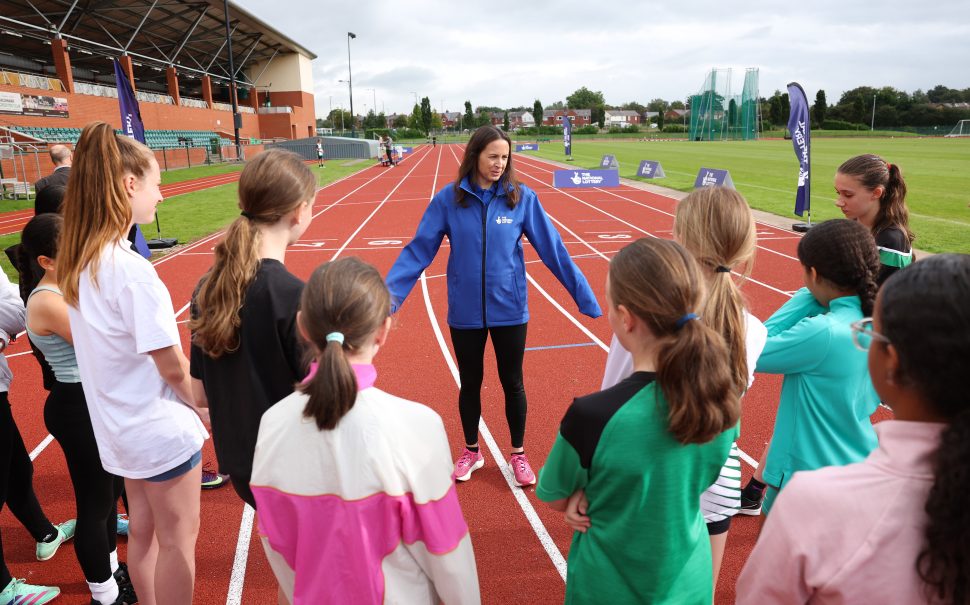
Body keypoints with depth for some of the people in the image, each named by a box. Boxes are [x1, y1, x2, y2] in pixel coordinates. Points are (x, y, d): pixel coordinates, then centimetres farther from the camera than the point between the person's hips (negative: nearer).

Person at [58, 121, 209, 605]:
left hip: (118, 425, 8)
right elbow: (173, 366, -22)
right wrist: (204, 408, -4)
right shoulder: (132, 271, -26)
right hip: (161, 429, -8)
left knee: (143, 531, 22)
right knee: (177, 540, 10)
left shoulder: (76, 264, -1)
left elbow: (100, 344, 6)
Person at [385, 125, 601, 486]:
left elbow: (552, 248, -4)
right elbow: (418, 250, -8)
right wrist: (387, 295, -15)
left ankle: (518, 455, 34)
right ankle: (471, 452, 38)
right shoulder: (449, 198, -8)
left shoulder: (522, 197, -7)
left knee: (512, 383, 14)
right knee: (469, 384, 16)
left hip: (509, 310, 0)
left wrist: (584, 296, -4)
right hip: (465, 312, 0)